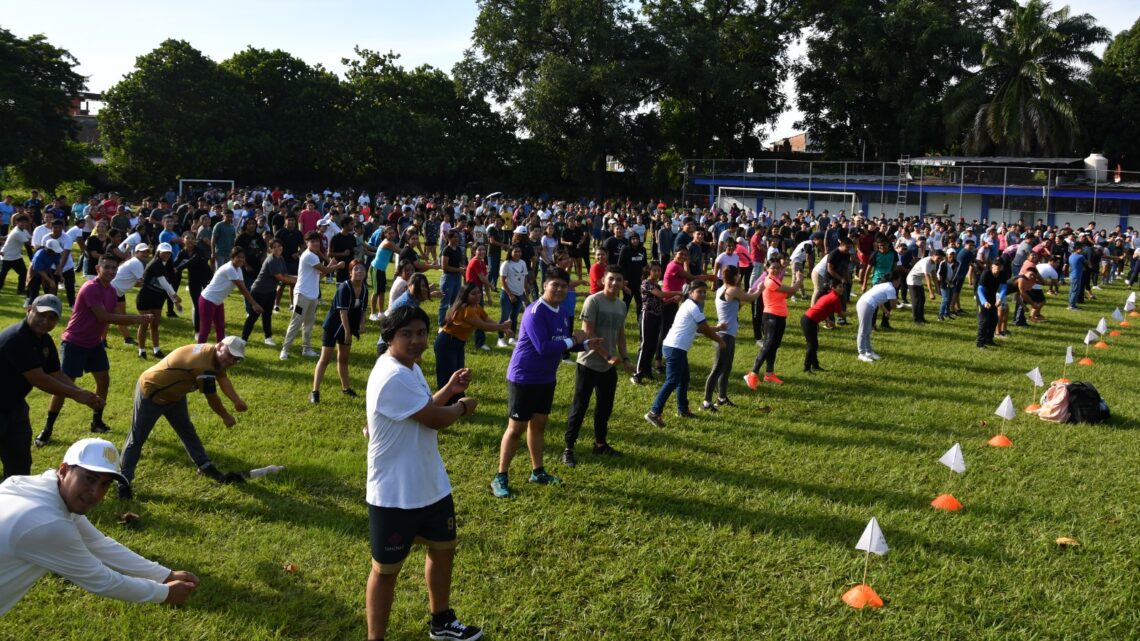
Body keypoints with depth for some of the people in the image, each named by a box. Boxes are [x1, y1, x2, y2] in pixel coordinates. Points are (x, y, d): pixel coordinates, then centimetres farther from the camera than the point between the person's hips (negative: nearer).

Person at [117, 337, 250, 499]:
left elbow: (223, 380, -3)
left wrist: (237, 401, -20)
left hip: (174, 394, 10)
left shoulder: (214, 355, -7)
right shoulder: (204, 365, -36)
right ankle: (124, 481, 7)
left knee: (187, 431, 17)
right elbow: (212, 398, -25)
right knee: (137, 438, -1)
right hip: (150, 392, -10)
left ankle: (205, 467, 27)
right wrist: (226, 417, -9)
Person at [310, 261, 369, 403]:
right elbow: (343, 311, -27)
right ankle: (315, 392, -5)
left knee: (344, 358, 19)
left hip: (347, 327, 7)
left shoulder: (364, 289, -3)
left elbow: (362, 309, 9)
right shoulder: (344, 287, -24)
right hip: (332, 326, -7)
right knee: (325, 358, -8)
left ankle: (345, 388, 32)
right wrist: (347, 332, -28)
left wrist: (361, 325, -4)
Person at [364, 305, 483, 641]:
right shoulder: (393, 376, -27)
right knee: (387, 569, 7)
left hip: (431, 484, 10)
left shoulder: (411, 368, 6)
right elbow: (436, 419, -21)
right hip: (395, 494, -10)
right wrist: (463, 406, -2)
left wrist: (449, 390, 5)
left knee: (443, 549, 25)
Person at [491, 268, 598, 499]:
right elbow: (544, 347, -30)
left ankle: (537, 472, 31)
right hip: (524, 378, -8)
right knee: (516, 428, -1)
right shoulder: (535, 312, -22)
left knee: (538, 424, 18)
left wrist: (585, 344, -2)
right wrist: (573, 340, -21)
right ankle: (500, 478, 10)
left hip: (546, 378, 8)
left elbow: (562, 343, 14)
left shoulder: (560, 313, 6)